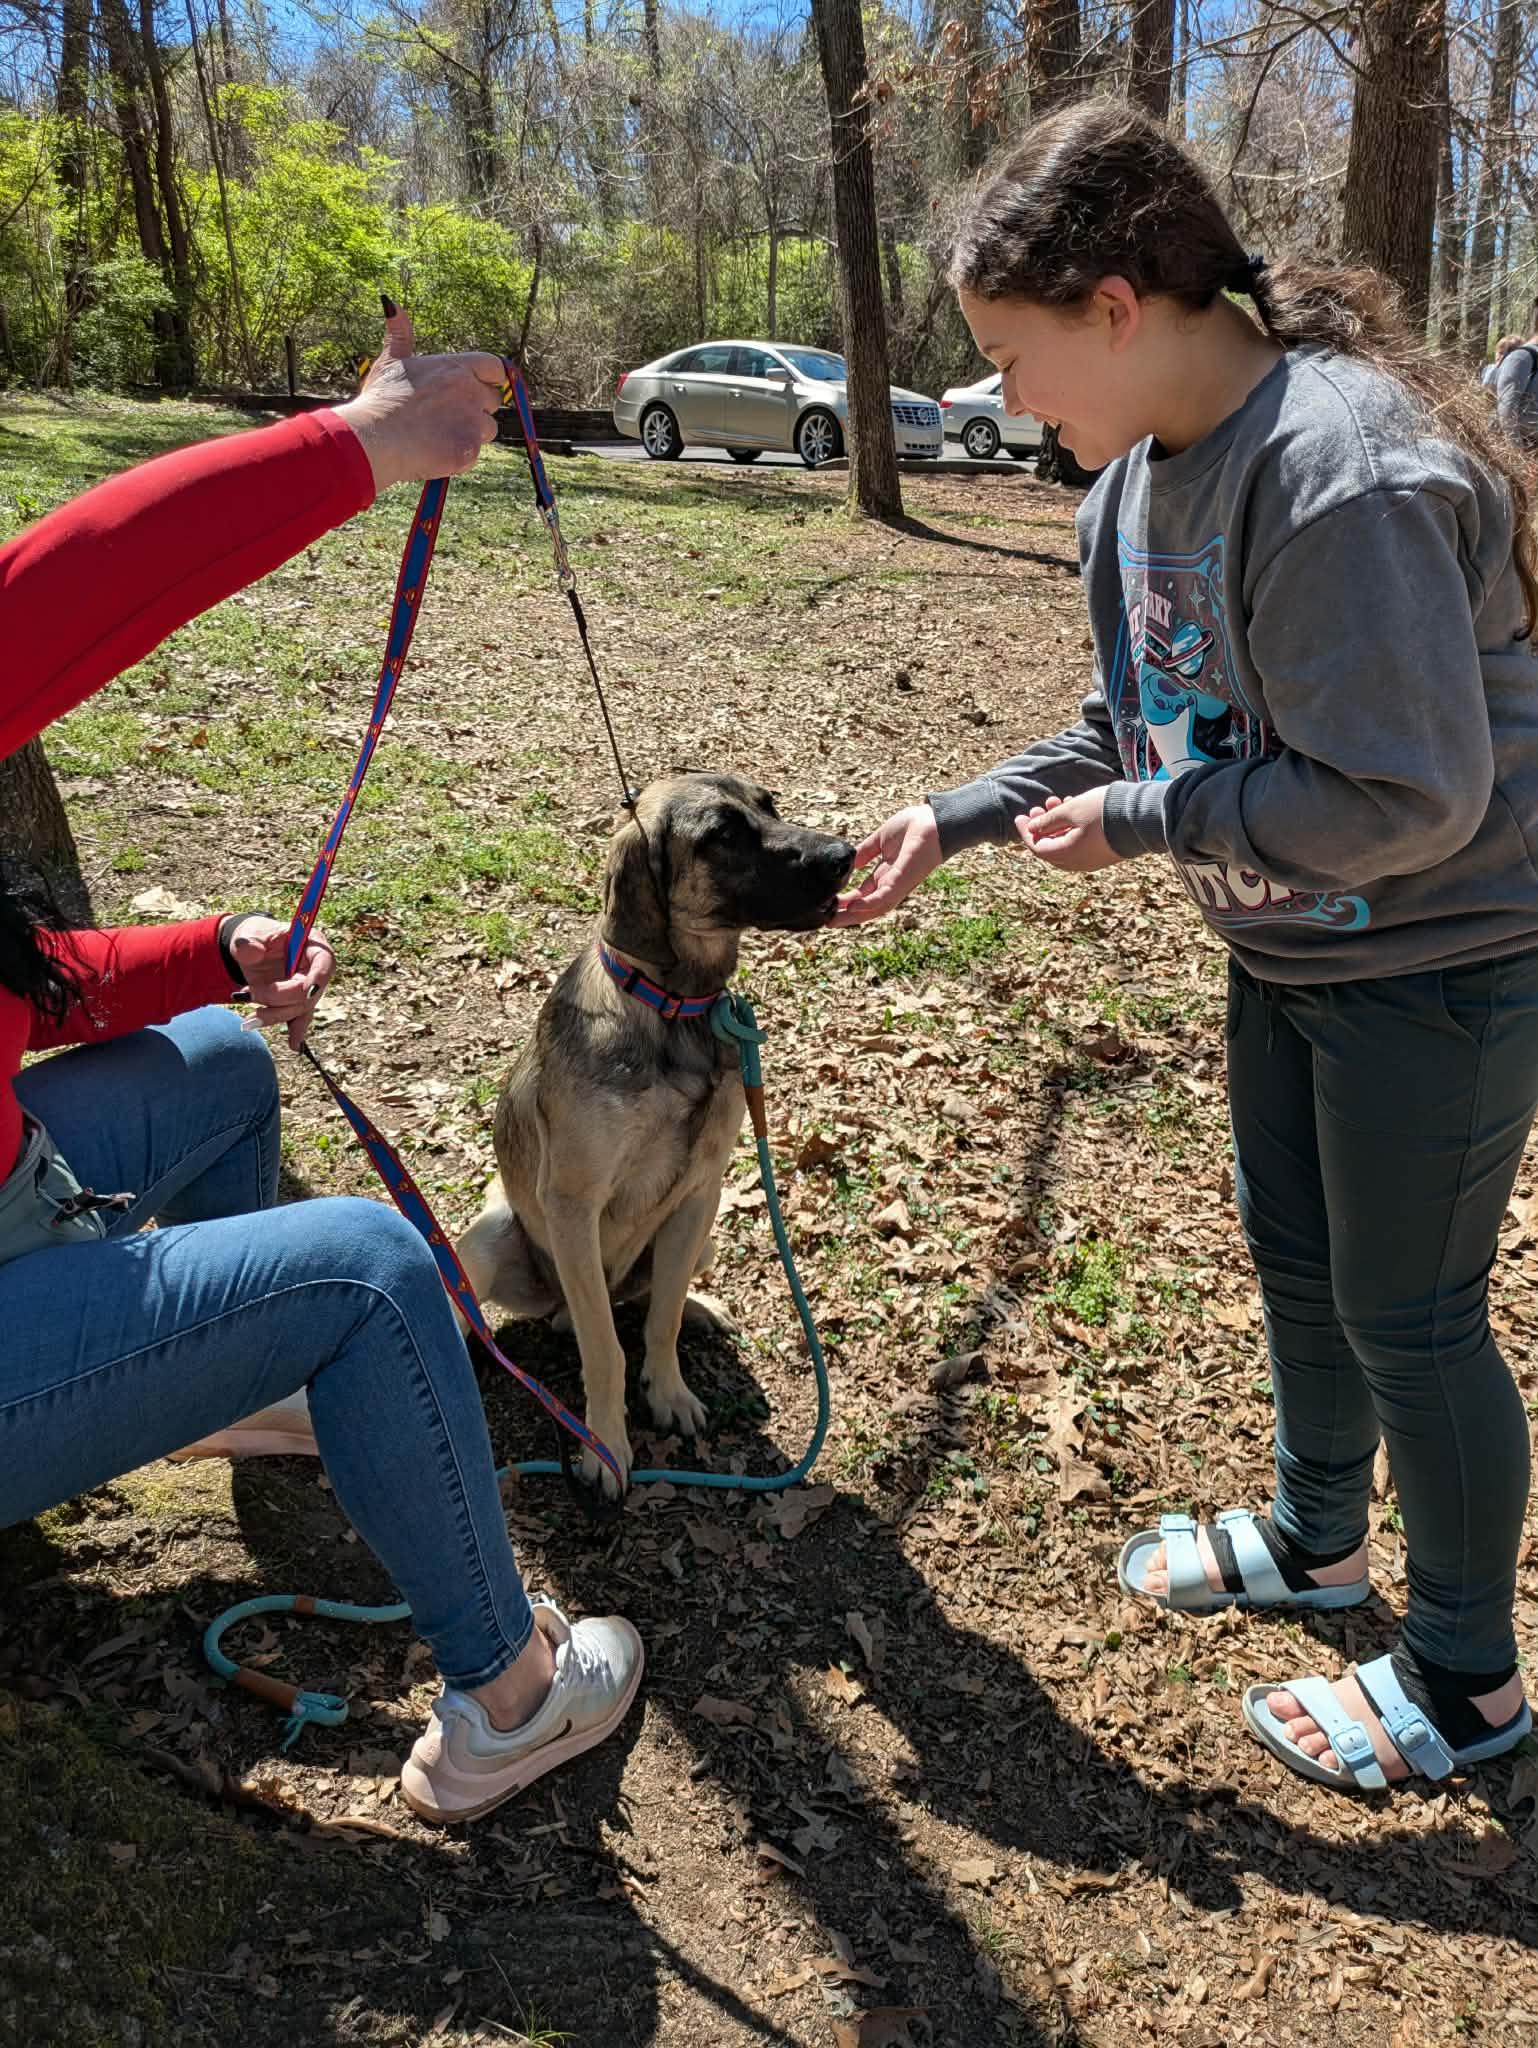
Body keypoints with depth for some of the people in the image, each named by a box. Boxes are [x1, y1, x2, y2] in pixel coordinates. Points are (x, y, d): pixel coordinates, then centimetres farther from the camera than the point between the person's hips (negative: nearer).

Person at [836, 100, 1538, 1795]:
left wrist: (1139, 820, -21)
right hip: (1289, 944, 9)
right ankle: (1317, 1540, 46)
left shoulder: (1340, 475, -29)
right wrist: (957, 819, 1)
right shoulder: (1145, 471, 2)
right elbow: (1134, 723, 11)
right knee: (1294, 1260, 21)